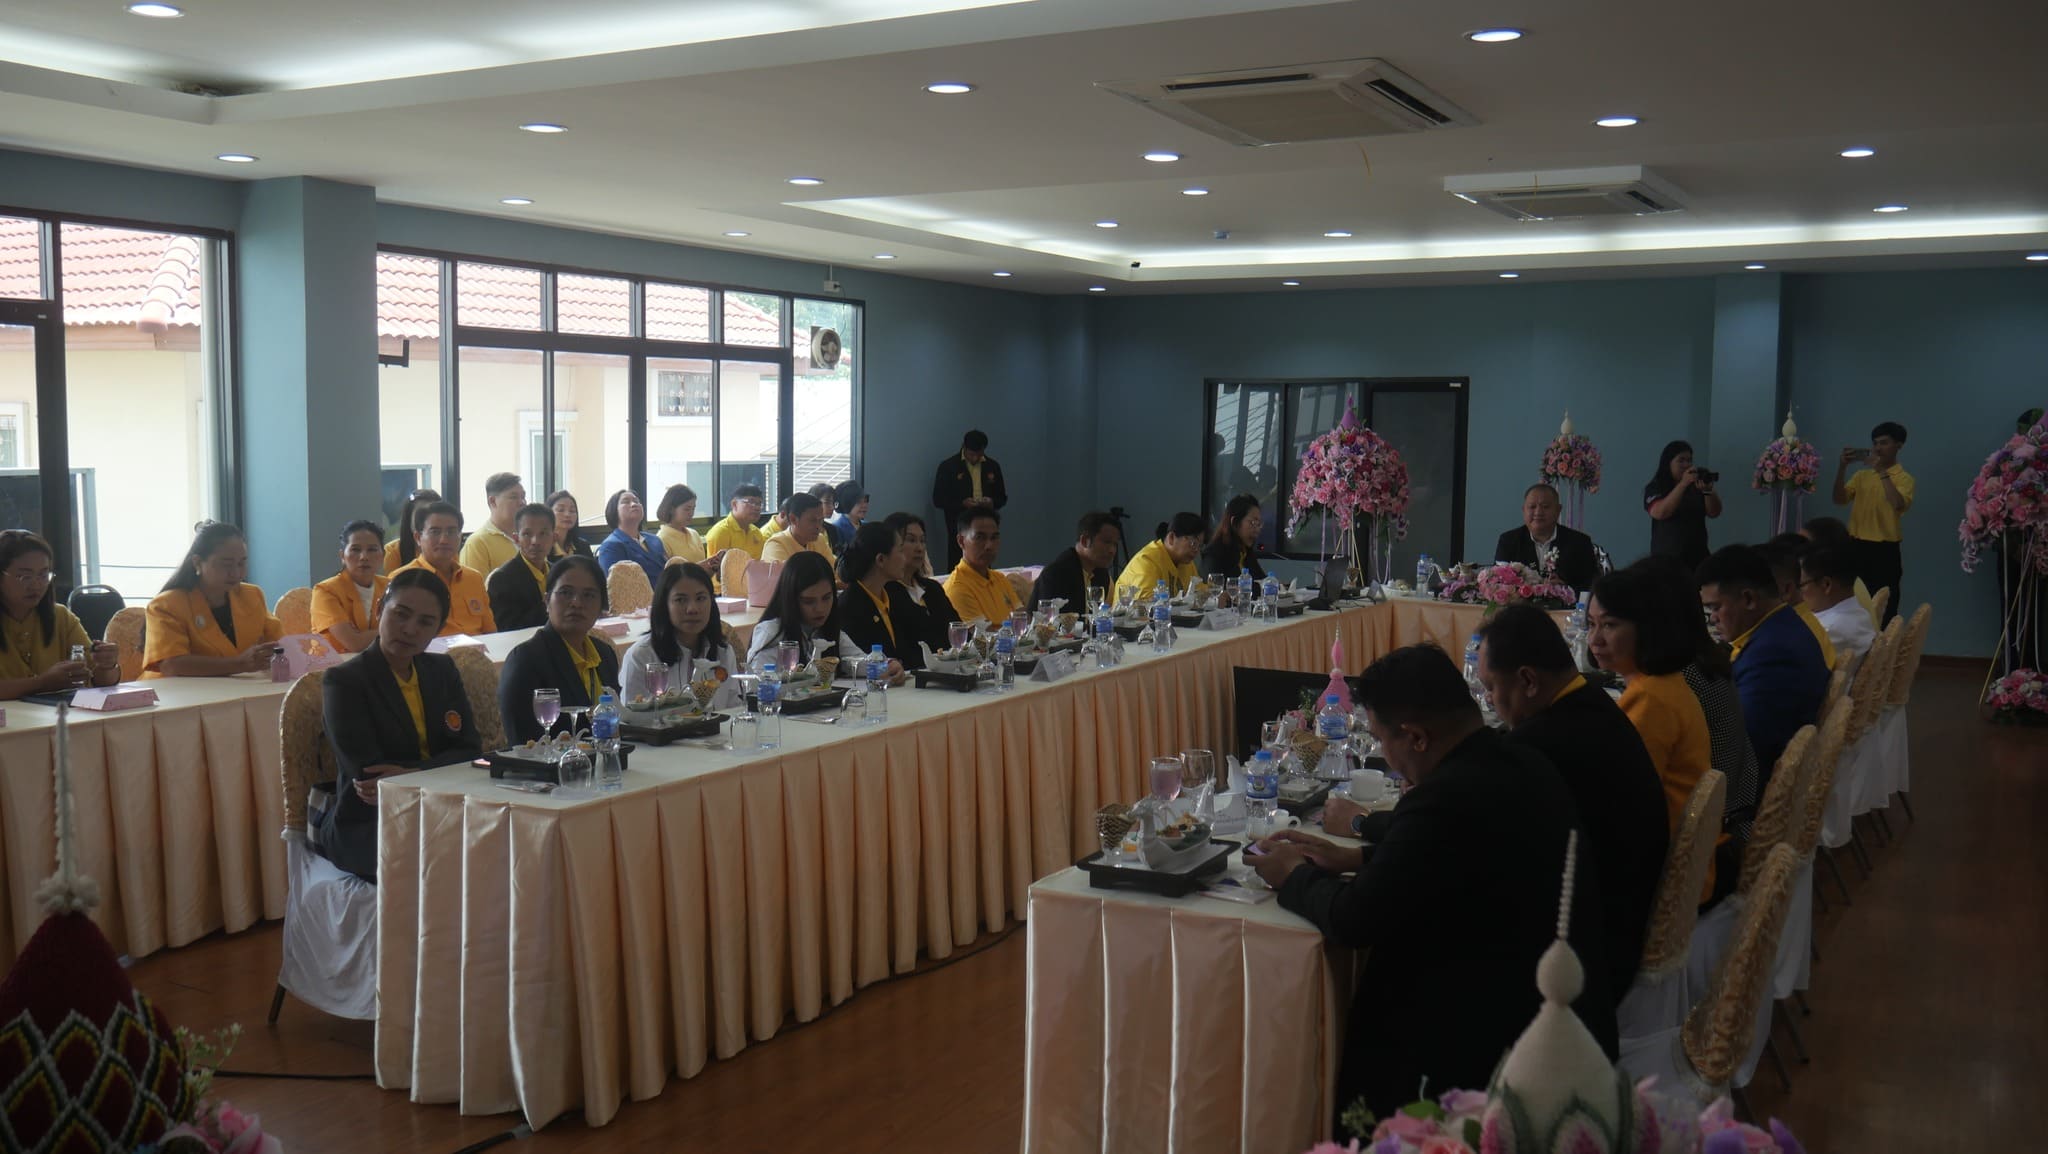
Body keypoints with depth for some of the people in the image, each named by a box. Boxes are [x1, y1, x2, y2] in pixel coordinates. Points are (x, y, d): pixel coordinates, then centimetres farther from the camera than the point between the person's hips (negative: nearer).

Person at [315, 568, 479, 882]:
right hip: (365, 827, -5)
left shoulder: (443, 670, 14)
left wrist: (410, 777, -16)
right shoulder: (343, 682, -3)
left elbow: (470, 750, 3)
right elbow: (367, 773, -12)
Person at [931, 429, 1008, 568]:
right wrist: (962, 503, -15)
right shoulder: (948, 466, 0)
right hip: (959, 526, -3)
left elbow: (1002, 497, 17)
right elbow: (938, 499, 0)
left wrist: (992, 502, -5)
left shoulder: (992, 466, 11)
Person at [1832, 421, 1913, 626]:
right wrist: (1842, 467, -10)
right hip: (1857, 547, 4)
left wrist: (1881, 471, -20)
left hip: (1884, 550, -4)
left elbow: (1899, 504, -21)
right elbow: (1839, 499, 1)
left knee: (1884, 609, -3)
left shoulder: (1903, 478, -1)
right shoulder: (1862, 475, 13)